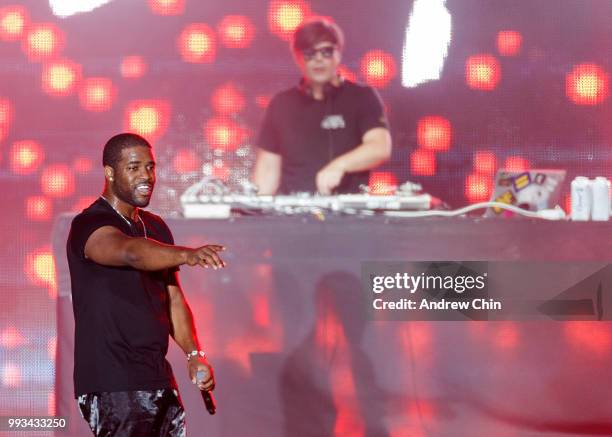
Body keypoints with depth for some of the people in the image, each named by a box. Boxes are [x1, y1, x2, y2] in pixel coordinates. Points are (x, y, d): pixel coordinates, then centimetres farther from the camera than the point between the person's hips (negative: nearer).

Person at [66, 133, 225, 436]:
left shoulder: (156, 228, 14)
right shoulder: (88, 226, -11)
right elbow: (131, 252, -33)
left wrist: (194, 354, 1)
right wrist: (186, 255, -49)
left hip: (158, 379, 8)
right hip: (112, 387, -8)